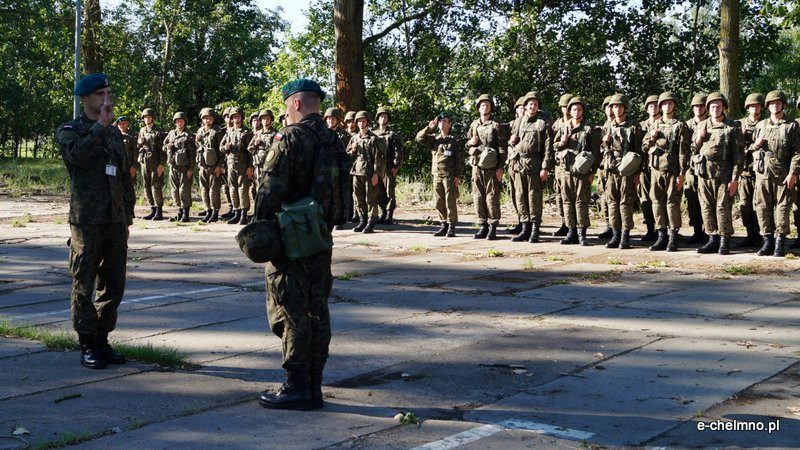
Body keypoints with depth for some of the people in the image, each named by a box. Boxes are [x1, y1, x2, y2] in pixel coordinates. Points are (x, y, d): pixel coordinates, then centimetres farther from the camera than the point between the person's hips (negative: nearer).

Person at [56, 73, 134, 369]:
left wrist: (127, 217, 13)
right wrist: (101, 125, -18)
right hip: (87, 221, -5)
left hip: (116, 222, 5)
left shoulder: (115, 133, 16)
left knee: (114, 285, 7)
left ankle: (102, 340, 18)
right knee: (84, 285, -1)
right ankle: (87, 346, 6)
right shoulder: (69, 131, 0)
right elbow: (78, 155, -24)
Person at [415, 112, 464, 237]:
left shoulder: (455, 140, 1)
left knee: (450, 202, -5)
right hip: (437, 175, 5)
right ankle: (444, 225, 16)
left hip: (450, 175, -5)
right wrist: (429, 128, -6)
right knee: (439, 203, 7)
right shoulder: (434, 138, 15)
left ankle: (452, 227, -1)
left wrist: (458, 176, -11)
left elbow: (460, 160, -4)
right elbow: (419, 138, 5)